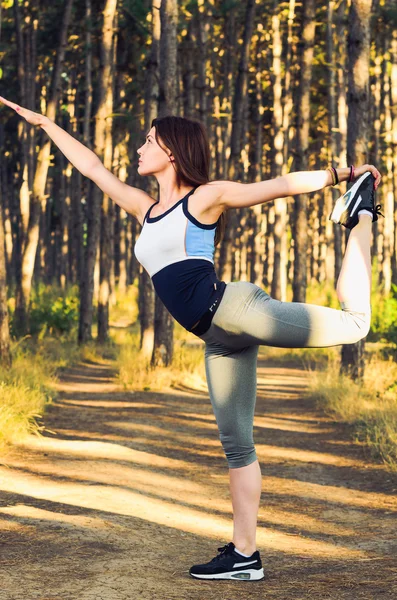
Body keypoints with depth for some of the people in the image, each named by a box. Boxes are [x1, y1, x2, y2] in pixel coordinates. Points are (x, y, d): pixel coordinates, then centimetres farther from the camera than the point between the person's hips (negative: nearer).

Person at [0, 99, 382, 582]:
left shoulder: (206, 197, 4)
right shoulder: (145, 209, 22)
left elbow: (283, 185, 5)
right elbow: (93, 168, 30)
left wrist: (342, 173, 3)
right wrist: (43, 123, 36)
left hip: (233, 307, -6)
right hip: (220, 338, 6)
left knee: (354, 321, -15)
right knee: (235, 442, 4)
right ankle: (244, 555, 5)